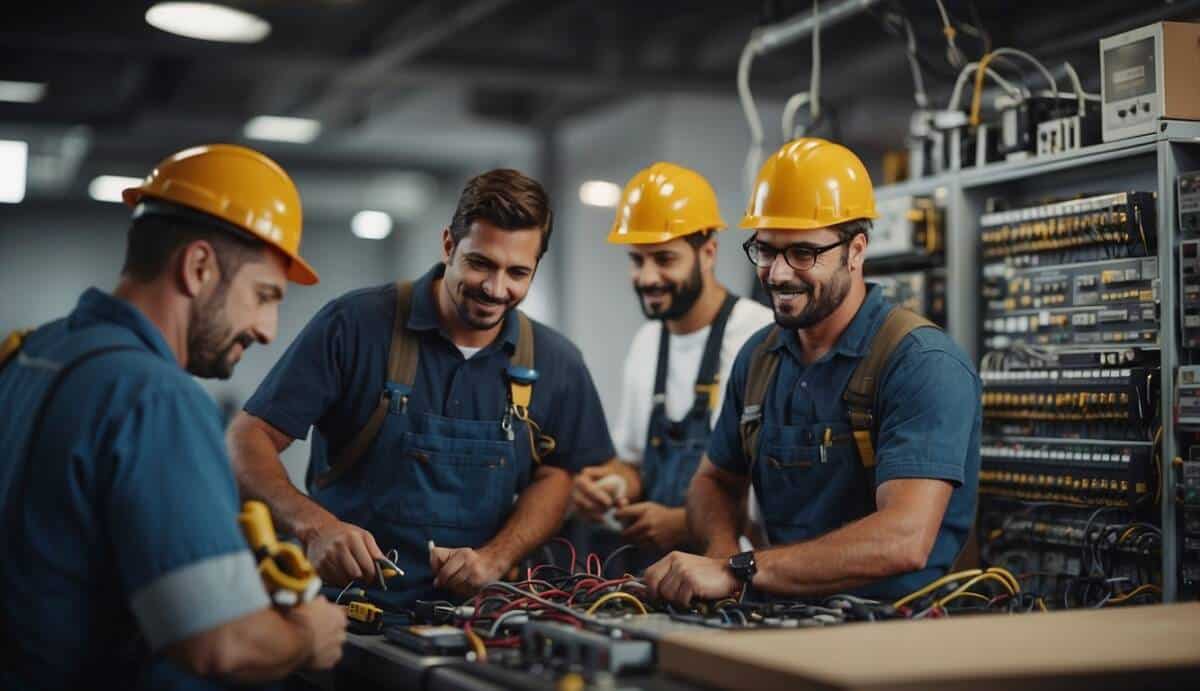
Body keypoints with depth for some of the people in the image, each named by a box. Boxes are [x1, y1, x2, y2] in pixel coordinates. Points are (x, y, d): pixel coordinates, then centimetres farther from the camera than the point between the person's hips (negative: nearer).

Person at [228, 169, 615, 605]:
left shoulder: (556, 364, 5)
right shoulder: (355, 325, -7)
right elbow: (250, 439, -7)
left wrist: (495, 557, -5)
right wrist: (313, 525, -25)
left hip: (468, 613, 4)